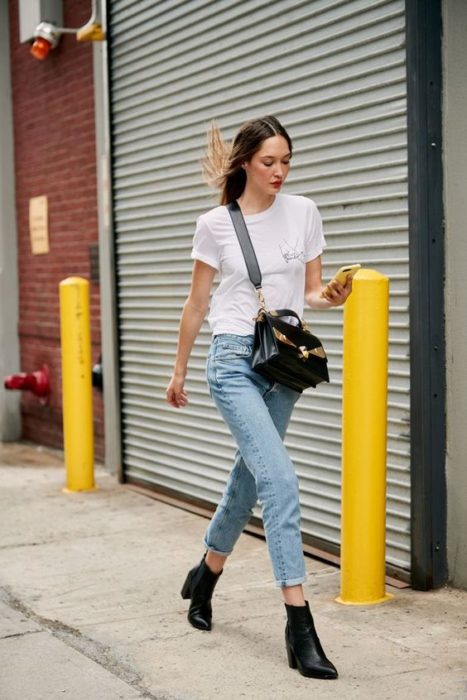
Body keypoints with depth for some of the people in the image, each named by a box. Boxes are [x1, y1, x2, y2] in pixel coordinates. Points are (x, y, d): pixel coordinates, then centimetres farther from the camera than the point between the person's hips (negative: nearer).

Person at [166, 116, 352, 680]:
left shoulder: (303, 213, 4)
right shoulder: (215, 225, -3)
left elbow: (311, 290, 8)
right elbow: (197, 304, 5)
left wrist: (331, 296, -16)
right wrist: (178, 371, 12)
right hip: (234, 360, -4)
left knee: (248, 481, 16)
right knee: (280, 480, -17)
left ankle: (204, 578, 42)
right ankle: (299, 627, -13)